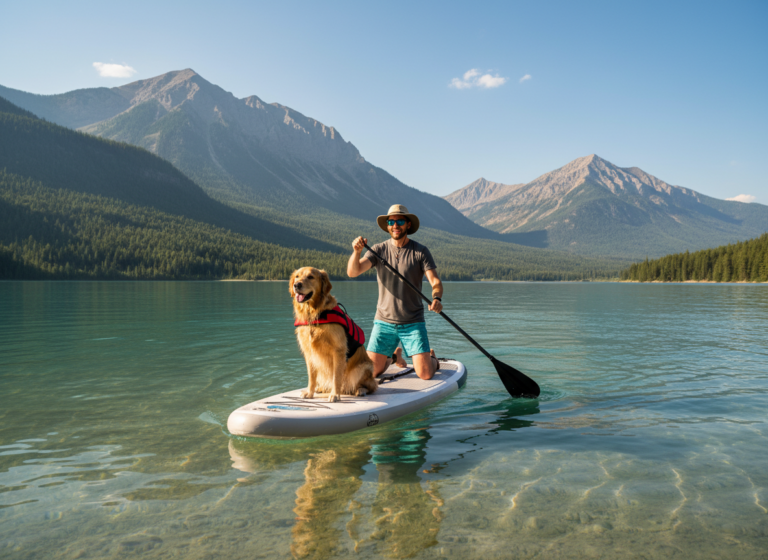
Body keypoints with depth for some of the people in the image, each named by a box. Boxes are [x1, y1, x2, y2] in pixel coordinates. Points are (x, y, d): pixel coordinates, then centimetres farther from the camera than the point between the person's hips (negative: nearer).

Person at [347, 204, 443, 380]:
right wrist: (356, 251, -33)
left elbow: (435, 281, -13)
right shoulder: (378, 250, -1)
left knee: (425, 374, -8)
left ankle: (432, 358, 30)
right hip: (384, 321, 2)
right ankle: (393, 355, 33)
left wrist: (437, 299, -35)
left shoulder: (421, 252, -5)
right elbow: (352, 272, -12)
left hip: (413, 323, -2)